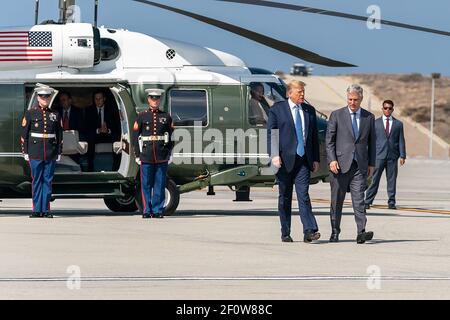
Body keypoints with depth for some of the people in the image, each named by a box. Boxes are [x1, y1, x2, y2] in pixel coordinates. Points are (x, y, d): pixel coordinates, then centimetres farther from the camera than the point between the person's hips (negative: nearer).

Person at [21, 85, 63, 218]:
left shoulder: (55, 114, 9)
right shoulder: (30, 113, 2)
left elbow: (59, 135, 12)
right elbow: (24, 134, 2)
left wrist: (59, 152, 8)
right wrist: (25, 152, -2)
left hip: (51, 153, 2)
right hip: (35, 153, -2)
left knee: (48, 181, 3)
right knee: (36, 181, 1)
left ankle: (46, 210, 7)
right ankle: (37, 210, 5)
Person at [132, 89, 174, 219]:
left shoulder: (166, 117, 9)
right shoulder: (142, 116, 6)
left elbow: (171, 137, 11)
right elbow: (135, 137, 5)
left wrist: (169, 153, 4)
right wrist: (137, 155, -1)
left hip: (162, 157, 1)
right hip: (146, 155, -1)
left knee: (160, 184, 1)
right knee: (146, 184, 0)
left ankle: (158, 210, 6)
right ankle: (147, 211, 6)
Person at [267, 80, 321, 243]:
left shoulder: (310, 110, 13)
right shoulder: (277, 109, 2)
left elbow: (314, 136, 16)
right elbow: (271, 134, -2)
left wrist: (316, 159, 10)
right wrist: (274, 155, -15)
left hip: (303, 160, 2)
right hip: (284, 159, -2)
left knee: (303, 195, -9)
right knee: (284, 197, 5)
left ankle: (309, 231, -16)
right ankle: (285, 233, 12)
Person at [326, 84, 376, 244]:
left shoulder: (369, 117, 10)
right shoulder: (337, 115, 3)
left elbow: (371, 142, 15)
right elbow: (329, 140, 1)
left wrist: (371, 164, 9)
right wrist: (332, 160, -10)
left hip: (360, 165, 1)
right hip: (340, 164, -1)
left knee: (359, 199, -9)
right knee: (337, 199, 5)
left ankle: (361, 232, -18)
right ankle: (335, 232, 14)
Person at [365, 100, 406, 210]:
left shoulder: (398, 124, 11)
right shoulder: (375, 123, 9)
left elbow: (401, 141, 8)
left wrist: (402, 156, -2)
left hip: (392, 156, 1)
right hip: (379, 155, -1)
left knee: (392, 180, 2)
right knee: (374, 179, -5)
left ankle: (391, 202, 8)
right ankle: (368, 202, -3)